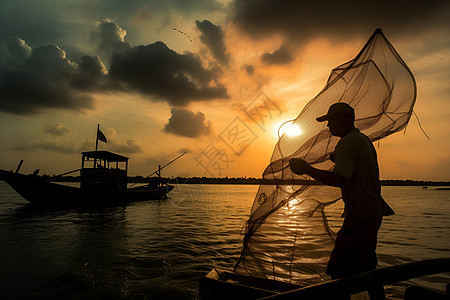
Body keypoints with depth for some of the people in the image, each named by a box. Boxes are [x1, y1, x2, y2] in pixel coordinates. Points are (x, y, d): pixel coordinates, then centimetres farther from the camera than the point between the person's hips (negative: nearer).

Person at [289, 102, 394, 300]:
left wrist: (306, 169, -21)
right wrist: (338, 160, 24)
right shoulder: (365, 140, 16)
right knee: (365, 268, 21)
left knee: (340, 272, -5)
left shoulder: (346, 143, -15)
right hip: (374, 213, 10)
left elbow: (339, 180, -27)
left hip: (360, 216, -10)